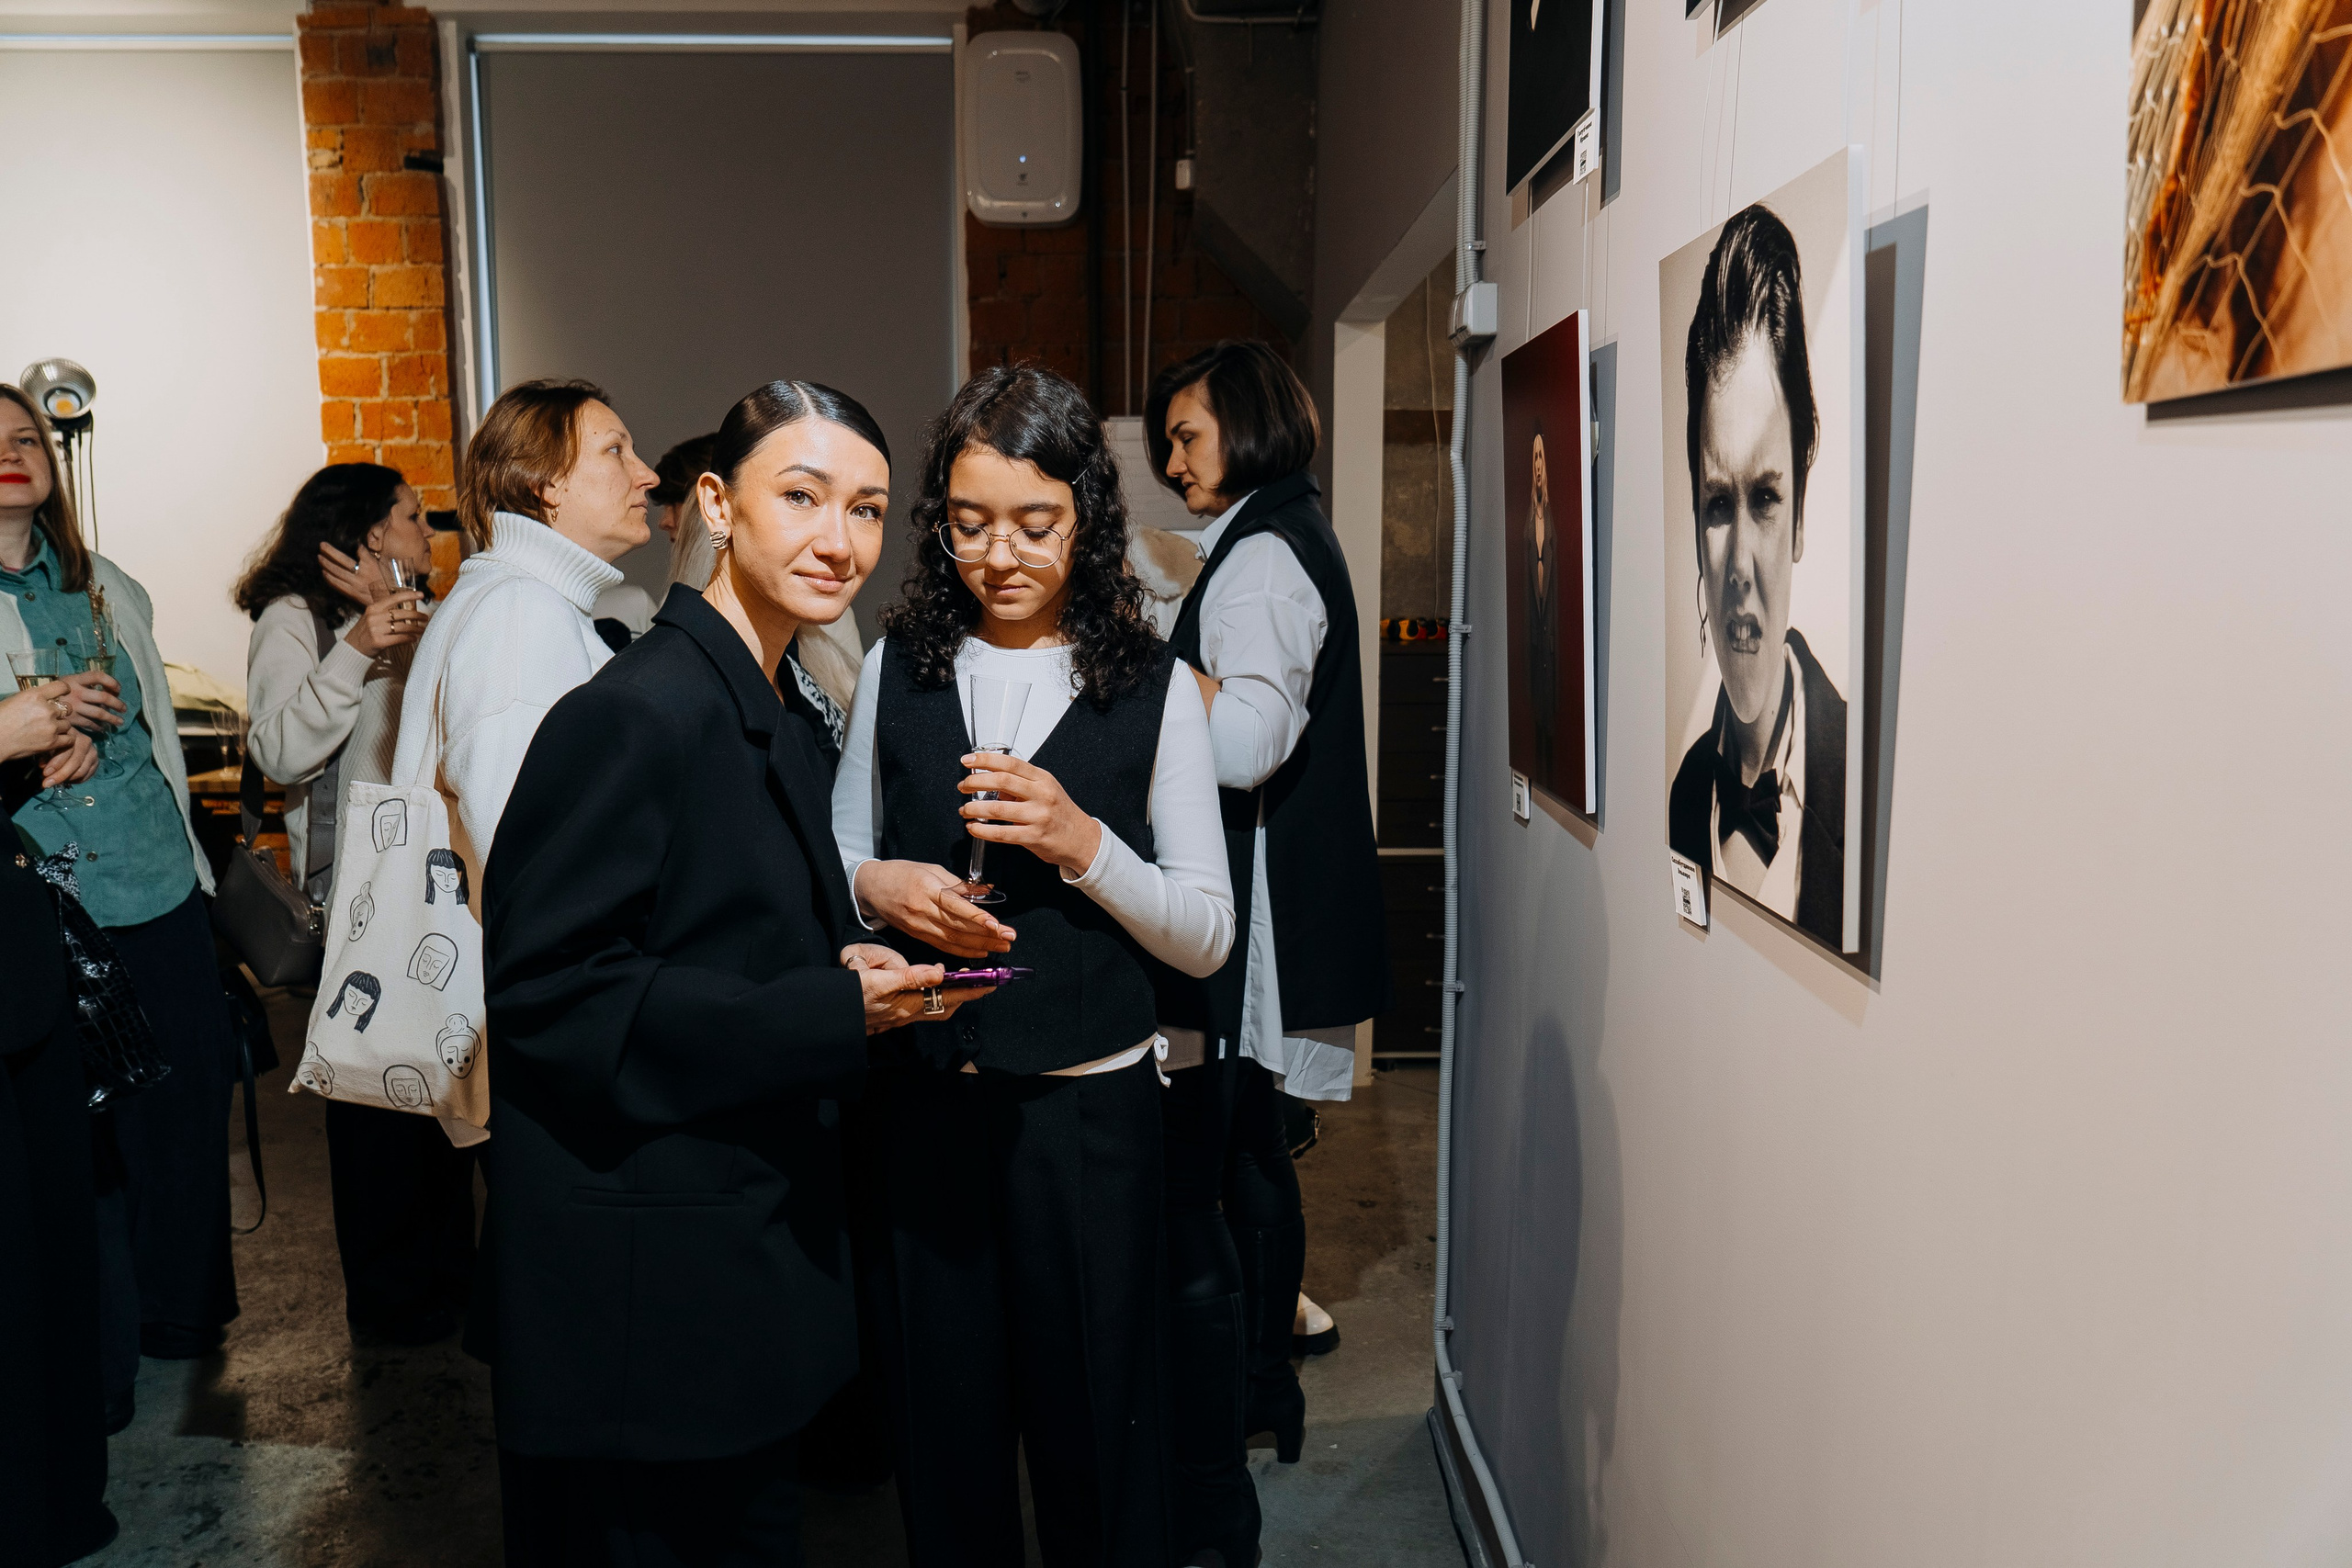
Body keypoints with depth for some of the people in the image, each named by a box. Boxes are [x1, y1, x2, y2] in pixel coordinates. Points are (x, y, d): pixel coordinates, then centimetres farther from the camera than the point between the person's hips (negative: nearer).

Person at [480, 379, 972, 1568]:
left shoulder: (782, 713, 9)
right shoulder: (636, 712, -19)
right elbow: (548, 988, -21)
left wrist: (848, 971, -4)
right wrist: (828, 1013, -22)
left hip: (755, 1237, 9)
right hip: (642, 1281, -9)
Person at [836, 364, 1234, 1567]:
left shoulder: (1153, 687, -3)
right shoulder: (897, 667, 4)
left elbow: (1207, 936, -3)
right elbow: (832, 866, 13)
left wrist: (1084, 844, -18)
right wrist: (878, 886, -9)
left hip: (1088, 1104, -2)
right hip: (924, 1097, 2)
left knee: (1096, 1428, 11)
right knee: (941, 1423, 16)